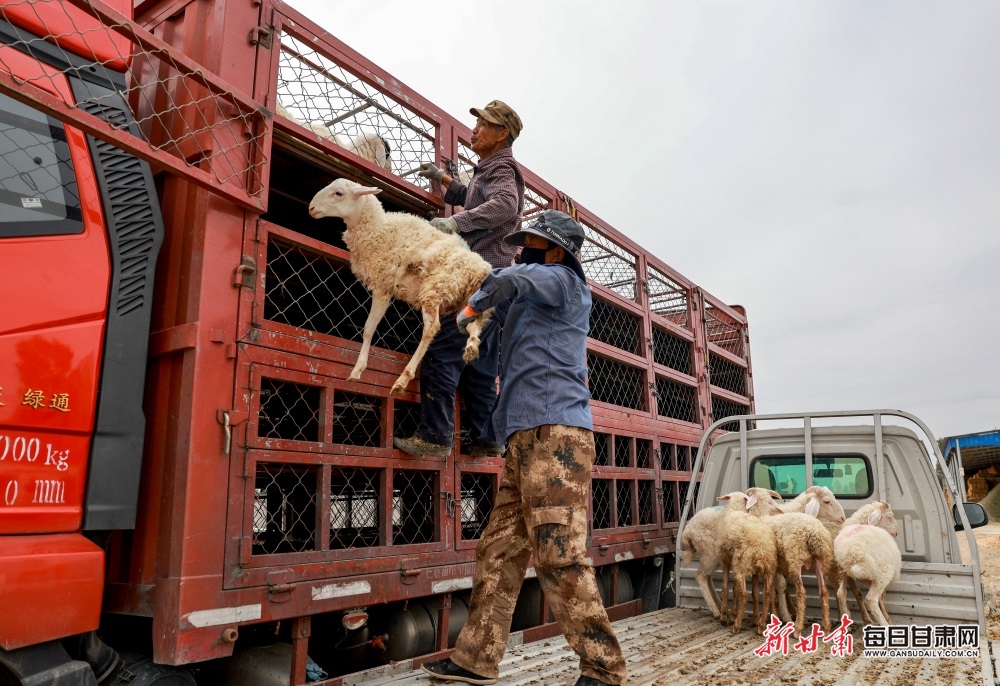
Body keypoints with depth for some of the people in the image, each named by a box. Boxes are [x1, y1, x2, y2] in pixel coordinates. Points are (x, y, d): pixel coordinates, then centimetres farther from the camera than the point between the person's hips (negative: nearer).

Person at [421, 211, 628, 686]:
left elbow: (510, 281, -14)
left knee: (558, 553, -12)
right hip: (527, 434, 9)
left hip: (555, 432, -9)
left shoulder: (563, 279, 3)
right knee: (499, 550, 7)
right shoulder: (534, 302, 28)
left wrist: (471, 308, 4)